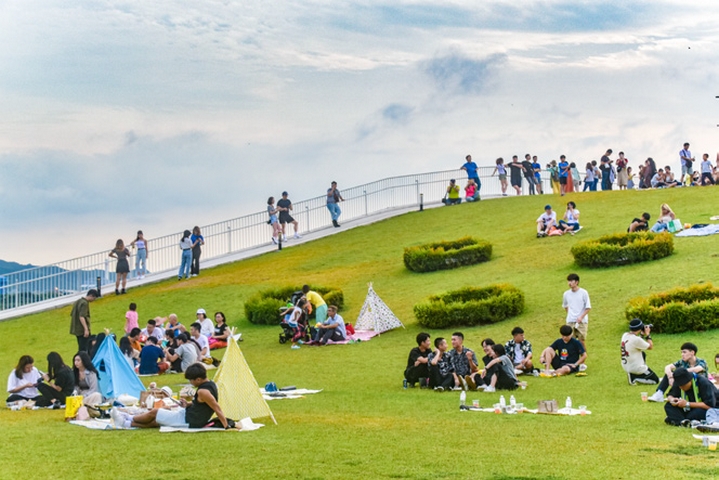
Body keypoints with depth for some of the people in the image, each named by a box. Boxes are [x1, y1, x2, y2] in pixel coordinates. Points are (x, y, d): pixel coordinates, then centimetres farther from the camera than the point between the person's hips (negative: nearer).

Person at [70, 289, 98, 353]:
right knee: (84, 350, -9)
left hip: (77, 329, 10)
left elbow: (72, 314, 21)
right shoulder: (84, 303, -15)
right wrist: (86, 329, -30)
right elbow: (81, 317, -25)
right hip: (82, 330, -10)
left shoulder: (78, 301, 14)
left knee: (81, 348, 13)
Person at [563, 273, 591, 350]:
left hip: (582, 321, -3)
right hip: (570, 321, 3)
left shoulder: (583, 293, -6)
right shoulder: (566, 294, 4)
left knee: (582, 340, -2)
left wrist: (581, 317, -15)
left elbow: (588, 308, -5)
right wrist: (570, 314, 10)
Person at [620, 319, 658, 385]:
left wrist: (642, 334, 10)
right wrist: (648, 334, -2)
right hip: (636, 368, -8)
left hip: (625, 366, 8)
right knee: (656, 380, 6)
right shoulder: (637, 340, -26)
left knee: (642, 354, 33)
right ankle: (634, 377, -6)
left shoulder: (625, 335, -2)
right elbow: (650, 347, -10)